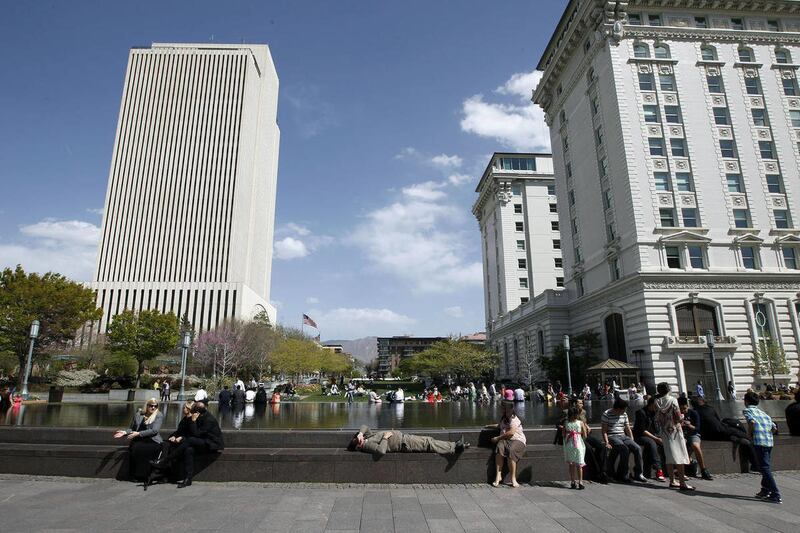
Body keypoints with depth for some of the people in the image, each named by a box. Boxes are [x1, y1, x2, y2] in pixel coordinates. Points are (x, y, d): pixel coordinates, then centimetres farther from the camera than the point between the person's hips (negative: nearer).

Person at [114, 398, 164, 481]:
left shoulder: (159, 415, 1)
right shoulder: (138, 414, 14)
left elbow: (154, 430, -10)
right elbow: (132, 429, 21)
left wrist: (138, 433, -16)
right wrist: (125, 432, 0)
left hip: (152, 441, -4)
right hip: (139, 440, 4)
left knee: (140, 449, -31)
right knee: (132, 448, -28)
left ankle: (142, 474, -15)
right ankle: (134, 474, -14)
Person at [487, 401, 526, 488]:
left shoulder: (514, 419, -5)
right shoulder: (503, 418, 23)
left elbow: (511, 433, -17)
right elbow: (499, 425, 46)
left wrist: (498, 438, -14)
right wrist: (489, 426, 46)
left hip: (517, 440, -6)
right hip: (505, 440, 6)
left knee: (511, 450, -38)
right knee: (499, 448, -30)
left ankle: (513, 479, -28)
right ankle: (498, 475, -33)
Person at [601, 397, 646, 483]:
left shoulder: (624, 415, 14)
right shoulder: (607, 414, -6)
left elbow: (628, 429, 19)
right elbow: (604, 431, -7)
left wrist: (632, 442, 7)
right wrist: (607, 443, -17)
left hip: (623, 436, 6)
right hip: (612, 437, -6)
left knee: (637, 448, -17)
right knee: (625, 449, -30)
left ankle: (638, 474, -5)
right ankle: (623, 475, -19)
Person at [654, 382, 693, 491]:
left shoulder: (657, 402, 0)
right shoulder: (673, 400, -11)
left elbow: (657, 419, 2)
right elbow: (678, 417, -14)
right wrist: (682, 416, 7)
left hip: (664, 432, 4)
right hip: (675, 430, -4)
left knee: (669, 456, 10)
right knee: (680, 457, -1)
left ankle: (672, 481, 14)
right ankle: (682, 483, -4)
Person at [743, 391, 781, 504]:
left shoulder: (747, 410, 3)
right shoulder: (763, 412, 22)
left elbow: (752, 421, -16)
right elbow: (774, 428, 16)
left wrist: (749, 433, -3)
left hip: (760, 442, -7)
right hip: (770, 442, 7)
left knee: (765, 468, -5)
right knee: (767, 467, 18)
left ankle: (776, 495, -8)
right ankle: (765, 490, 25)